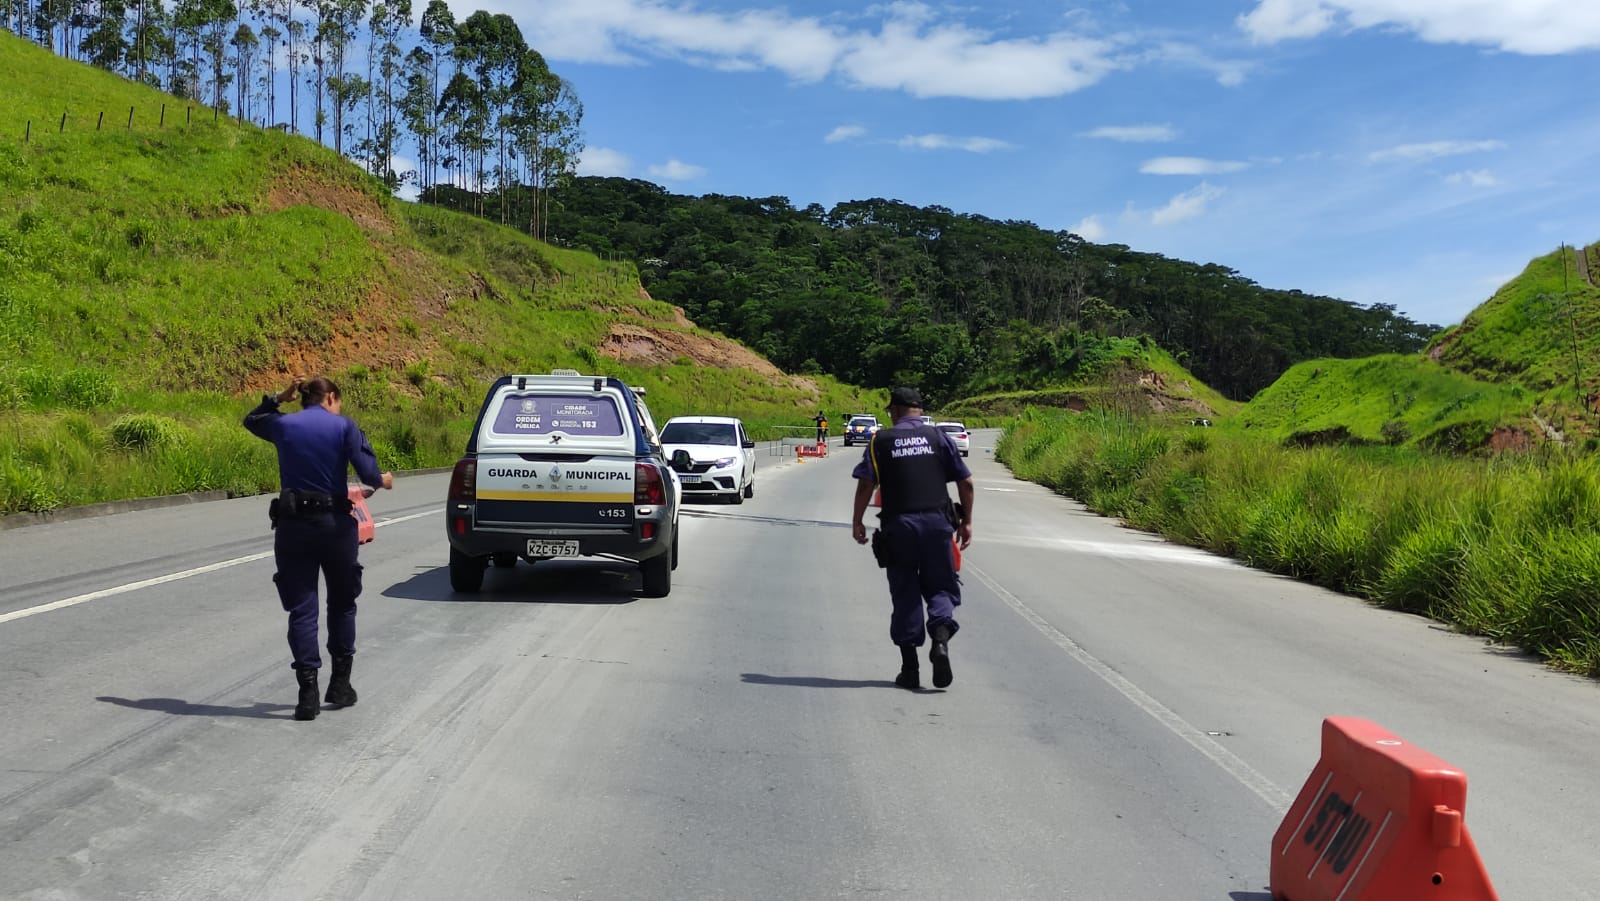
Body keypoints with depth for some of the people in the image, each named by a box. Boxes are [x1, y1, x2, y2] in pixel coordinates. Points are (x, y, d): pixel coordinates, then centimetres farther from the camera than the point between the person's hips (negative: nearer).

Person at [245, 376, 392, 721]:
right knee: (342, 603, 16)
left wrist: (277, 399, 25)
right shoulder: (344, 427, -3)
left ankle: (308, 692, -1)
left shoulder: (283, 424, 6)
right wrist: (382, 480, 8)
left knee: (301, 609, 4)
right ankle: (340, 683, 20)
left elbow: (251, 420, 29)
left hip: (292, 525, 2)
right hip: (335, 524, -2)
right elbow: (367, 473, -12)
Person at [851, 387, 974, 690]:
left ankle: (910, 668, 10)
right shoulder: (939, 437, 8)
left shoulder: (880, 441, 4)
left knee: (905, 594, 8)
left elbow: (866, 485, -5)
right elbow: (966, 482, 7)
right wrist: (967, 521, 15)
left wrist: (857, 522, 5)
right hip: (937, 522, 0)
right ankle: (940, 639, -17)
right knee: (940, 588, 11)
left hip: (898, 525, 0)